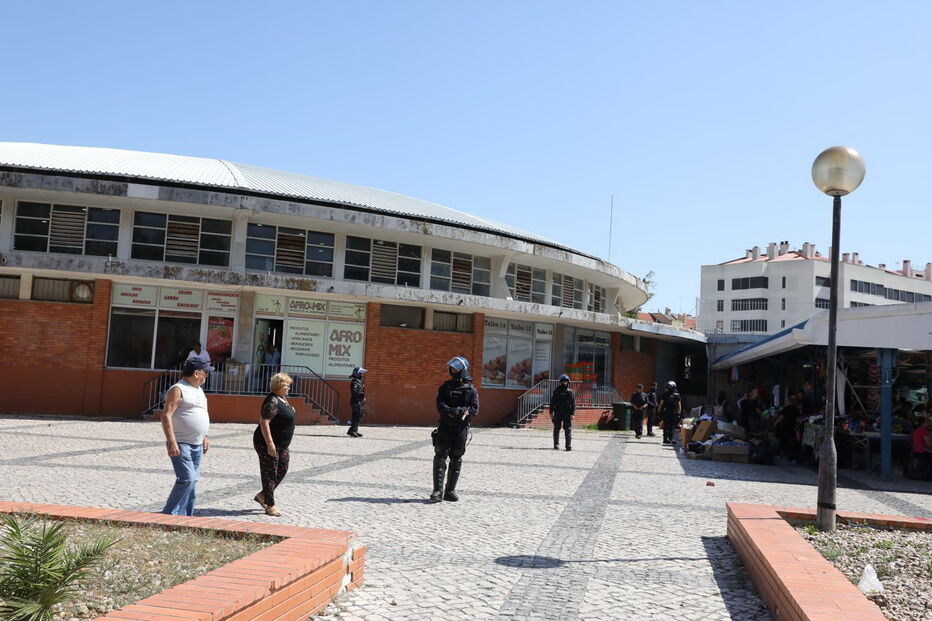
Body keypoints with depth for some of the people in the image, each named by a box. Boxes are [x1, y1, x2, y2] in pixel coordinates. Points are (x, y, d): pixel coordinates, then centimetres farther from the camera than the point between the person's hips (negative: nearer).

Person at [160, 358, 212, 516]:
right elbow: (166, 415, -17)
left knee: (193, 481, 9)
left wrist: (204, 437, 22)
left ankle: (185, 516, 16)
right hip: (181, 444, -9)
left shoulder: (199, 391, 17)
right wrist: (172, 442, -24)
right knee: (187, 479, -16)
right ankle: (168, 514, -4)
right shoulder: (178, 390, -10)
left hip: (197, 445, 9)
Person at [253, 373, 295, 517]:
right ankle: (270, 505, 8)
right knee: (270, 473, -1)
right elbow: (264, 422, -26)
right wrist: (270, 444, -28)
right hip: (268, 444, -10)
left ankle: (263, 495, 26)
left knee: (283, 469, 14)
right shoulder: (273, 401, -20)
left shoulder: (283, 399, 10)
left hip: (281, 445, 10)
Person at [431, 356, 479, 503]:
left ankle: (450, 491, 13)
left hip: (461, 428, 0)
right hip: (445, 427, 0)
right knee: (440, 458, -6)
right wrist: (451, 411, -23)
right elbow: (440, 406, -5)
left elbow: (475, 409, -5)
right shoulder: (445, 387, 7)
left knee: (456, 461, 5)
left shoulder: (471, 389, 5)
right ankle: (437, 491, -5)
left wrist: (464, 411, -24)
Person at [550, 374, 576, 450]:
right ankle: (556, 445, 14)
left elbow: (573, 404, 1)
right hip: (557, 413, 1)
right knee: (556, 429, 5)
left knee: (568, 429, -5)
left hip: (567, 413, -1)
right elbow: (552, 402, 8)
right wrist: (551, 412, 1)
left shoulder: (570, 392, 3)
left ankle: (569, 446, -5)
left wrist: (572, 414, -9)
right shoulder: (556, 391, 7)